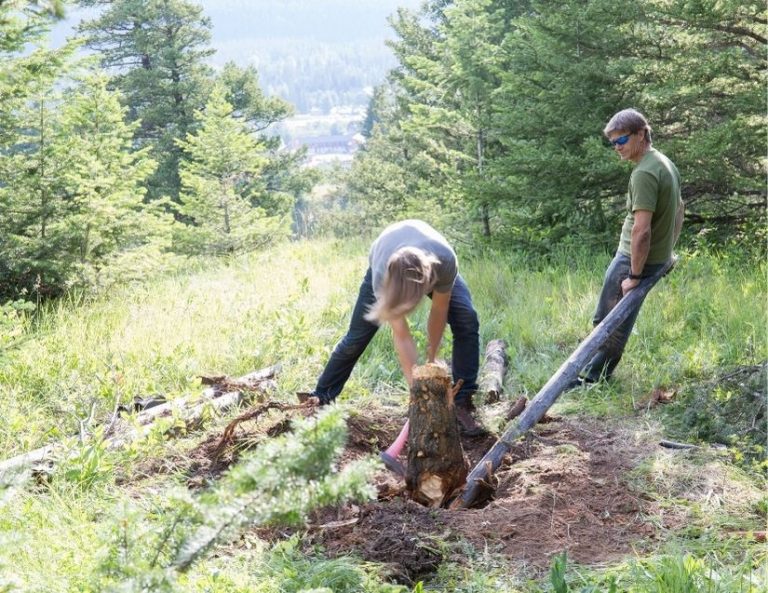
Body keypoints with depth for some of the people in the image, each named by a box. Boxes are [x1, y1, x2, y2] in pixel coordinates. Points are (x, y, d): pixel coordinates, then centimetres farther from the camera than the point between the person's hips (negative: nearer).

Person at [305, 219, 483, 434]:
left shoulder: (445, 261, -44)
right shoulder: (382, 275, -44)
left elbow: (439, 312, -25)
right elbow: (401, 336, -37)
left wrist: (431, 361, -16)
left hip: (432, 262, 1)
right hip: (387, 268, -1)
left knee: (467, 321, -20)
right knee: (357, 337, -2)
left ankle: (462, 405, -13)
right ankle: (320, 398, 17)